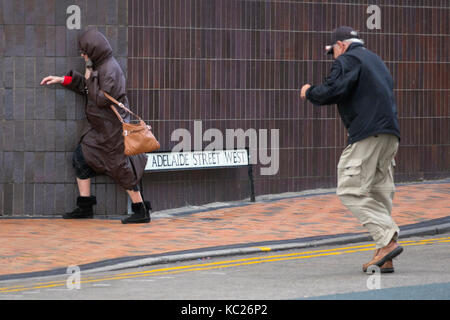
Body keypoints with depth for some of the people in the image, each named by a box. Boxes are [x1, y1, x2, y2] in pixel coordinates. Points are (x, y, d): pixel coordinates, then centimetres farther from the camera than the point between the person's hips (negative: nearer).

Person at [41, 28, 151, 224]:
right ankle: (85, 207, 15)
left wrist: (89, 78, -14)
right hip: (99, 127, 10)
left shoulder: (110, 69, -19)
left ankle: (141, 211, 3)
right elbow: (86, 88, 23)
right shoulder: (99, 66, 10)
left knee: (121, 168, -4)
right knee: (80, 158, 10)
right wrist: (62, 80, 19)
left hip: (112, 127, -10)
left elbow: (102, 100, -24)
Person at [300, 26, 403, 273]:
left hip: (367, 135, -9)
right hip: (391, 134, 9)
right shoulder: (375, 60, 27)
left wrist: (309, 92, 6)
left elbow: (331, 92, -15)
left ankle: (387, 240, -20)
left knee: (351, 191, -8)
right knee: (380, 193, 8)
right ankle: (385, 259, 2)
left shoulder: (347, 61, -1)